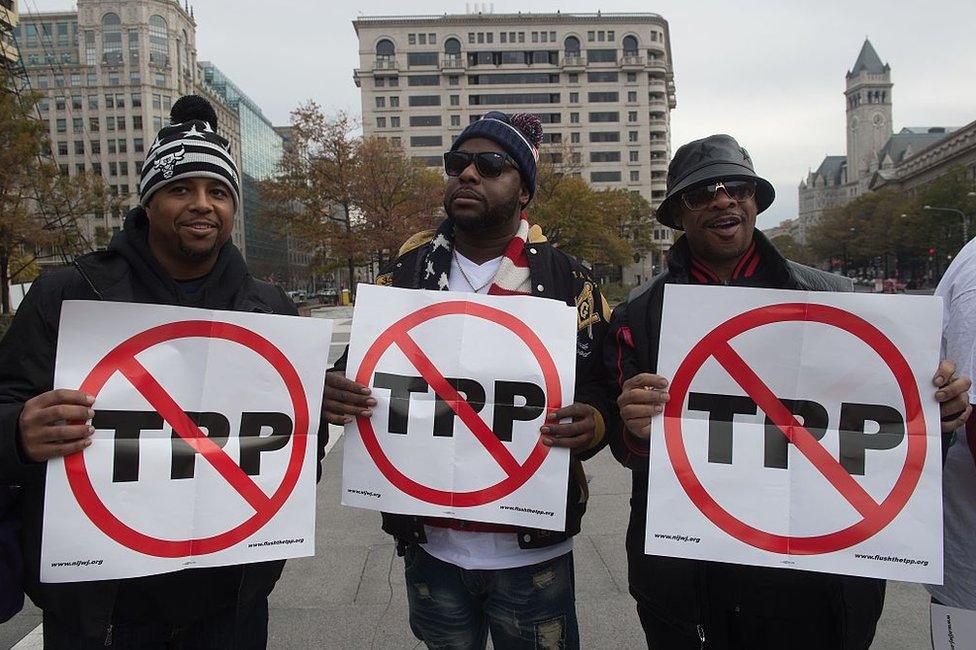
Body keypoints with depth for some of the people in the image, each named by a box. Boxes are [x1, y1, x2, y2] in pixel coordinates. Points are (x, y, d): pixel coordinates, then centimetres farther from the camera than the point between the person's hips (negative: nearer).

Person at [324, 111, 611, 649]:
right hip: (430, 546, 3)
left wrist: (592, 423, -25)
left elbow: (603, 388, -2)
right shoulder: (406, 272, 3)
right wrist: (335, 396, -14)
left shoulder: (566, 281, -4)